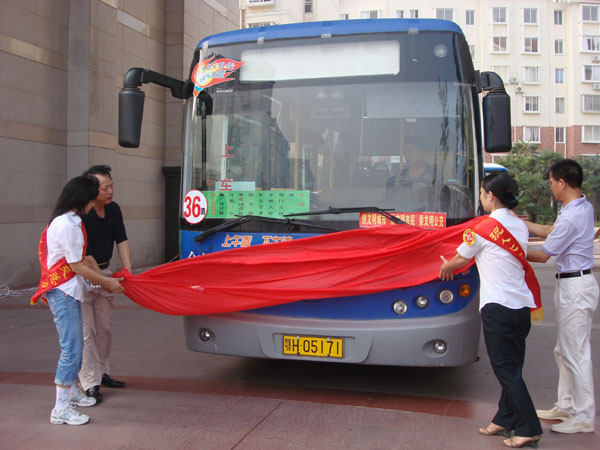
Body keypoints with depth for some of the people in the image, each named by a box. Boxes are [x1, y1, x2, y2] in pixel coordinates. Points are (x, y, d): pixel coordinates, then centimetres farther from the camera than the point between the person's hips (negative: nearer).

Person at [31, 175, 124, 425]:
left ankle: (72, 393, 33)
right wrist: (107, 282, -5)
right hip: (63, 294, -10)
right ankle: (61, 409, -4)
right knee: (71, 349, -9)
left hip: (69, 293, 10)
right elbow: (77, 267, -16)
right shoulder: (67, 226, -20)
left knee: (75, 346, 19)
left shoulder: (69, 222, 12)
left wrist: (104, 278, 16)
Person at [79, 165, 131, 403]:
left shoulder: (113, 209, 0)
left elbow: (122, 241, 4)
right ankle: (91, 384, 0)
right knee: (86, 331, -6)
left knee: (105, 327, 13)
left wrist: (128, 272, -5)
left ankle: (102, 373, 28)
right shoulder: (79, 215, -22)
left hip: (104, 272, 7)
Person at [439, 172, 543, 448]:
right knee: (512, 368, 14)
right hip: (522, 305, 8)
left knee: (506, 370, -1)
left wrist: (445, 268, 25)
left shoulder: (484, 227, -9)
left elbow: (461, 260, 2)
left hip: (498, 307, -8)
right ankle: (505, 420, 24)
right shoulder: (520, 226, 11)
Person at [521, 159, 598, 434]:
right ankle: (566, 406, 29)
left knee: (575, 353, -2)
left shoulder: (570, 218, -23)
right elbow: (550, 231, 17)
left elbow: (543, 255, -14)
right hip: (575, 284, 11)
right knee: (565, 351, 18)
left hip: (574, 288, -11)